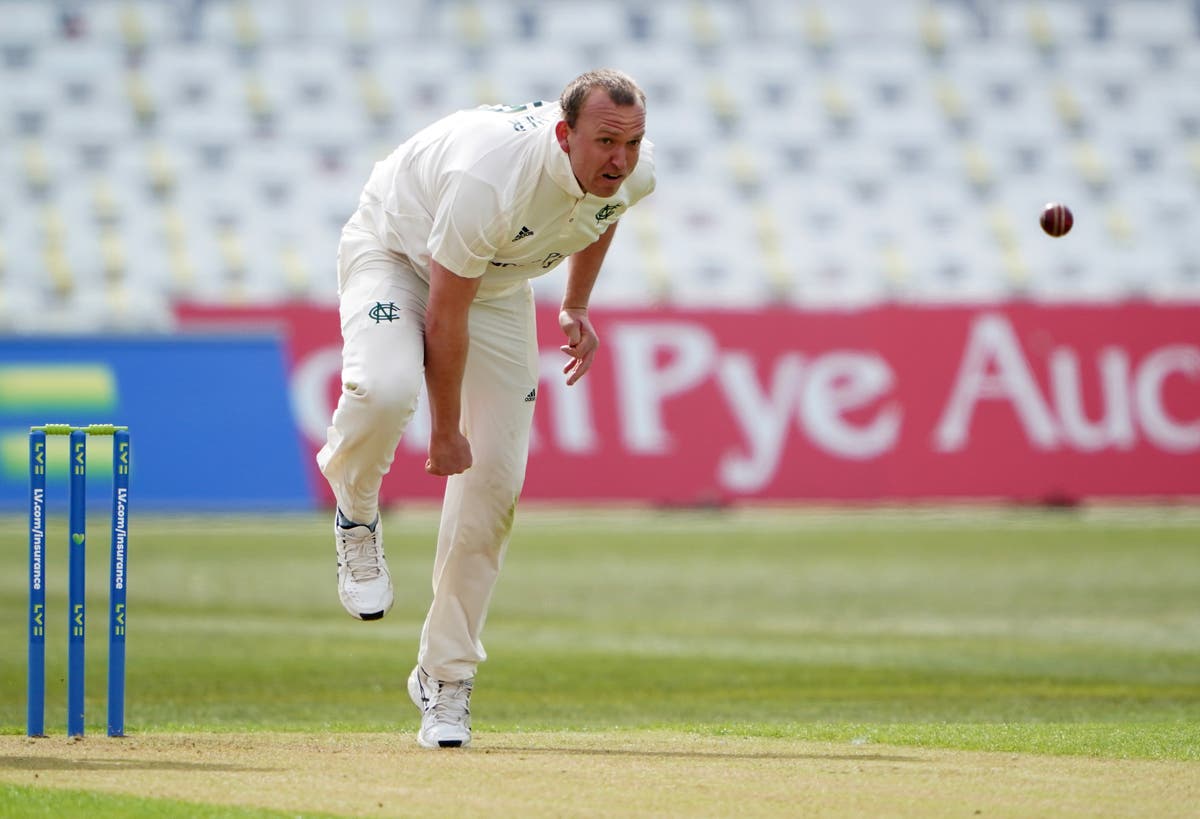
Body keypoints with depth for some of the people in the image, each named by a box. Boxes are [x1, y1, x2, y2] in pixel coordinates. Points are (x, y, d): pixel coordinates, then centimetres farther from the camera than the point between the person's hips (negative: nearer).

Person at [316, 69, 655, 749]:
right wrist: (445, 431, -20)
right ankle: (357, 518, -4)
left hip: (500, 287, 6)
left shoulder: (635, 172, -21)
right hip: (395, 253, -6)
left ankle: (445, 679, 10)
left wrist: (577, 308, 10)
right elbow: (446, 311, -29)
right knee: (386, 389, -38)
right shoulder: (490, 178, -40)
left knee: (494, 480, -2)